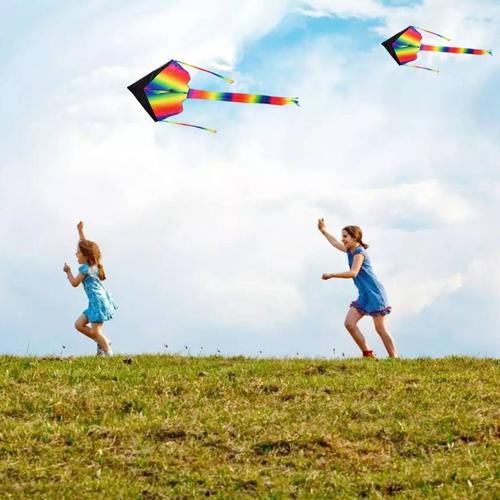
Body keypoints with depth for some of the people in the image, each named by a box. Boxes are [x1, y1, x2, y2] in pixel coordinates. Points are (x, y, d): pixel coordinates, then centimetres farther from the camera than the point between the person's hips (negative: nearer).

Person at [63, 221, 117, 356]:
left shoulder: (85, 269, -15)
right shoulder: (91, 264, 10)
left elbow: (74, 283, -9)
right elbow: (85, 245, 23)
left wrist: (68, 272, 4)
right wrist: (80, 231, 27)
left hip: (98, 301, -10)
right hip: (97, 301, 10)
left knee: (96, 331, -8)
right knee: (79, 324, 10)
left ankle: (108, 353, -5)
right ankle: (102, 343, 13)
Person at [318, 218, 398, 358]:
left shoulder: (359, 252, -14)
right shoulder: (350, 250, 12)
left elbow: (353, 273, -26)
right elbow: (336, 243, 32)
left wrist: (332, 275, -26)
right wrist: (323, 231, 41)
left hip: (374, 294, -9)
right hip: (363, 295, 9)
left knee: (380, 328, -7)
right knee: (349, 323, -3)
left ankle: (394, 358, -2)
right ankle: (368, 354, 0)